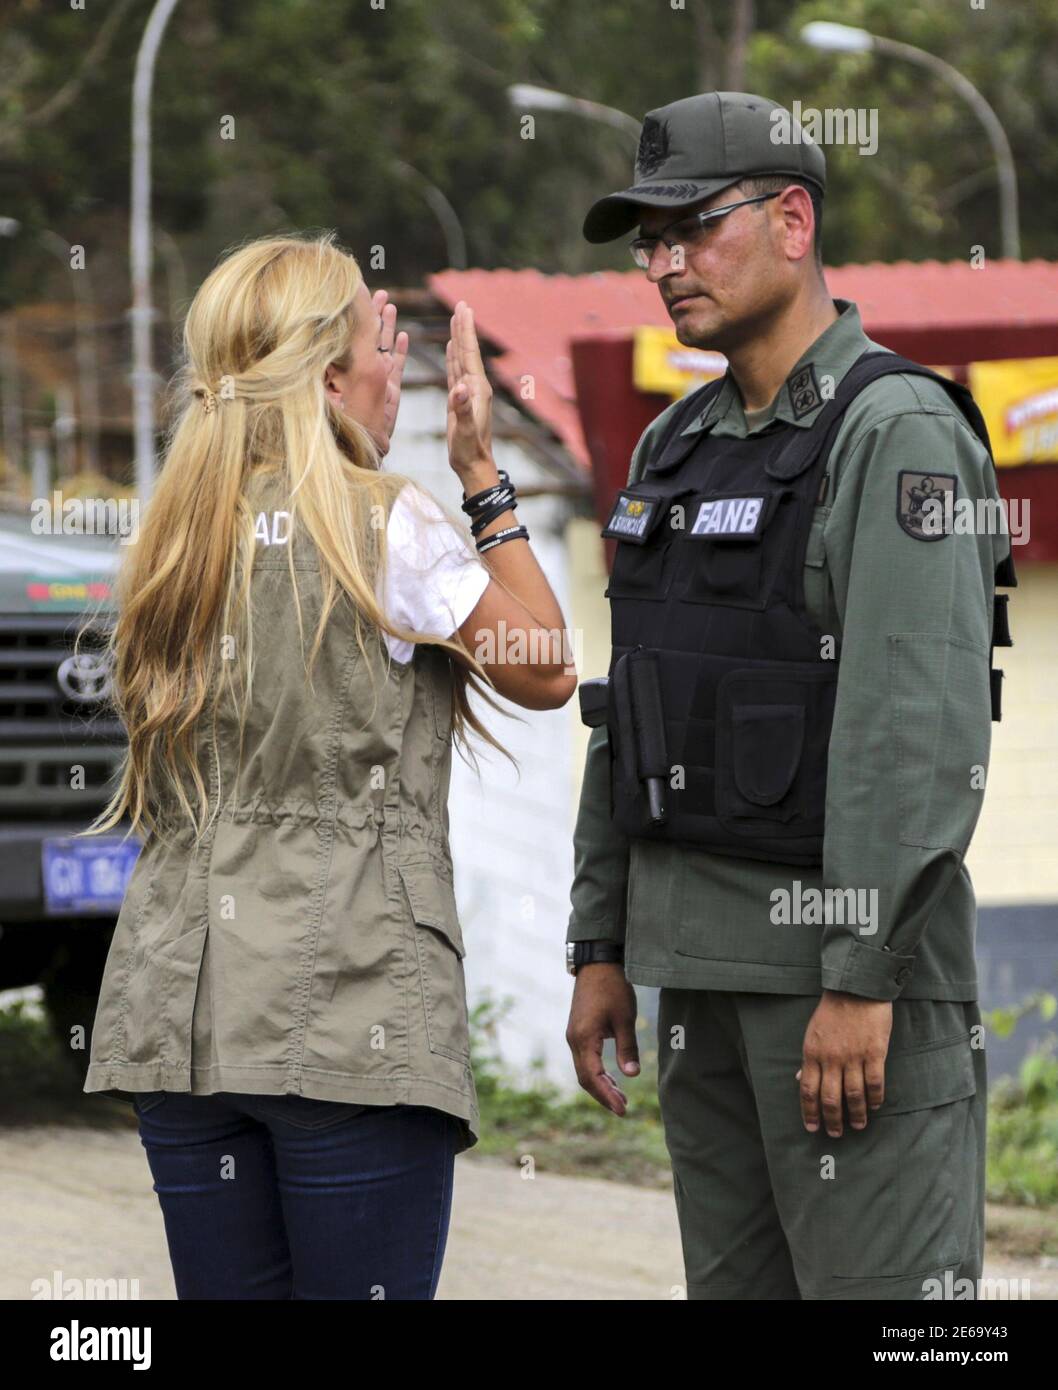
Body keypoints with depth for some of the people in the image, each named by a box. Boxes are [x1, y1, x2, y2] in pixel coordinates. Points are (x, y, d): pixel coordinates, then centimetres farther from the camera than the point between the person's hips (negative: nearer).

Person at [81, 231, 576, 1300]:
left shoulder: (178, 536, 13)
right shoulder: (385, 522, -5)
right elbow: (545, 672, 2)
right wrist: (485, 479, 8)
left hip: (179, 1001, 6)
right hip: (347, 1000, -6)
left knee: (227, 1292, 7)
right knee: (366, 1289, -4)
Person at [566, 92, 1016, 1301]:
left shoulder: (899, 433, -14)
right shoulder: (680, 446, 14)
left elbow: (926, 727, -21)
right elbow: (631, 718, 17)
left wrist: (863, 982, -25)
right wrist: (601, 949, 14)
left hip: (853, 934, -9)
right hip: (705, 950, 9)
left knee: (879, 1290, -8)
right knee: (740, 1283, 11)